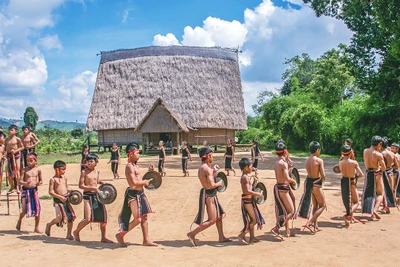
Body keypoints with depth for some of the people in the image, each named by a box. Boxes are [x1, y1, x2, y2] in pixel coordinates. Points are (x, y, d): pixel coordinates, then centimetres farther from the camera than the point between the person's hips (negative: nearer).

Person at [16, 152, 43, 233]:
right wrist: (25, 183, -26)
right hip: (25, 190, -2)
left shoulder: (38, 170, 2)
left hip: (34, 190, 2)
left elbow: (41, 180, 13)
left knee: (37, 209, 1)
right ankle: (20, 220, 32)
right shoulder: (25, 170, -4)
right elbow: (19, 182, -6)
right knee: (24, 210, -3)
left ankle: (36, 228, 14)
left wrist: (39, 183, -10)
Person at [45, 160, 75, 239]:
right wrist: (60, 197, -20)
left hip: (66, 199, 6)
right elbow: (50, 192, -10)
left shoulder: (65, 178, 12)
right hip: (58, 200, -6)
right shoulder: (53, 179, -6)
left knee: (71, 217, 3)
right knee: (60, 217, -14)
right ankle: (49, 225, 18)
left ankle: (69, 234, 16)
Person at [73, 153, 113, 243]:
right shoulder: (84, 172, -8)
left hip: (97, 195, 6)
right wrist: (93, 188, -21)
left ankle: (103, 237, 17)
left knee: (103, 216, 4)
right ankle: (76, 232, 17)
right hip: (88, 195, -6)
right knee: (88, 219, -11)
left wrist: (101, 182, 7)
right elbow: (81, 185, -13)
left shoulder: (97, 171, 8)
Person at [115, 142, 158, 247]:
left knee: (144, 217, 12)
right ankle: (120, 235, 9)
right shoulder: (130, 166, -15)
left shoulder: (134, 165, 15)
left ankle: (146, 240, 20)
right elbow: (134, 182, -24)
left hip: (139, 193, 10)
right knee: (137, 219, -8)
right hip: (133, 194, -10)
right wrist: (145, 182, -11)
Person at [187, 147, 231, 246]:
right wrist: (219, 183, -7)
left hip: (210, 194, 10)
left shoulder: (201, 168, 10)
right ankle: (192, 234, -2)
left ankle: (221, 237, 28)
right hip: (209, 194, -10)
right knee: (212, 220, -5)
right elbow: (212, 185, -26)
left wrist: (213, 171, 15)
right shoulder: (207, 169, -20)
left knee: (219, 215, 19)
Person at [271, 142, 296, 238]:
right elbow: (287, 178, -28)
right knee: (291, 211, 1)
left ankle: (287, 231, 30)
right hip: (283, 188, -9)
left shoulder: (276, 163, 9)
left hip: (278, 187, 9)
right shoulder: (284, 163, -18)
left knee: (284, 211, 19)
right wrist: (293, 181, -6)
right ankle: (276, 228, -6)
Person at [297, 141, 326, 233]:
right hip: (316, 184, -7)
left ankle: (315, 226, 24)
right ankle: (309, 223, -6)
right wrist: (322, 179, 3)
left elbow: (309, 173, 6)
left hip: (308, 181, 7)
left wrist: (320, 179, 4)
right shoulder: (319, 160, -16)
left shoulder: (307, 160, 4)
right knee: (322, 205, 7)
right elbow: (323, 175, -18)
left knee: (315, 205, 21)